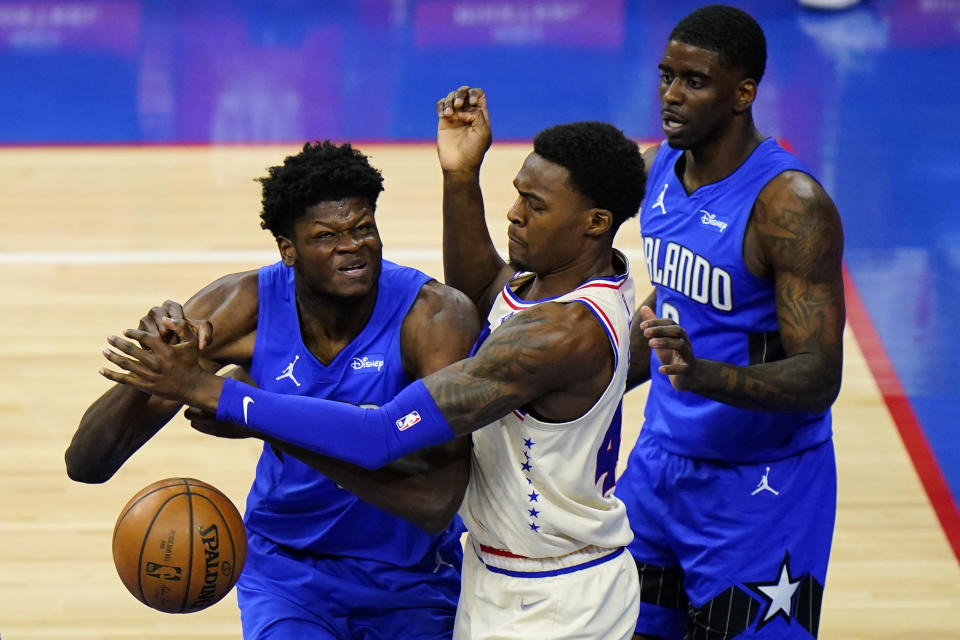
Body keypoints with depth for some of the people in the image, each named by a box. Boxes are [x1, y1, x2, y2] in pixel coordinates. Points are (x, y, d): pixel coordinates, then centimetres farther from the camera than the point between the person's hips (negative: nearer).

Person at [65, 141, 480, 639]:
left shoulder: (435, 315, -26)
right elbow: (85, 463, -21)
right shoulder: (246, 308, -19)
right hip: (286, 566, 1)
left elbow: (437, 504, -40)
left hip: (413, 579, -1)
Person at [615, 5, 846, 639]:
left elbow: (819, 379, -25)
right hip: (661, 461, 7)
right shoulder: (660, 165, 3)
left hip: (758, 490, -7)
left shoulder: (790, 205, -22)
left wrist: (702, 374, -41)